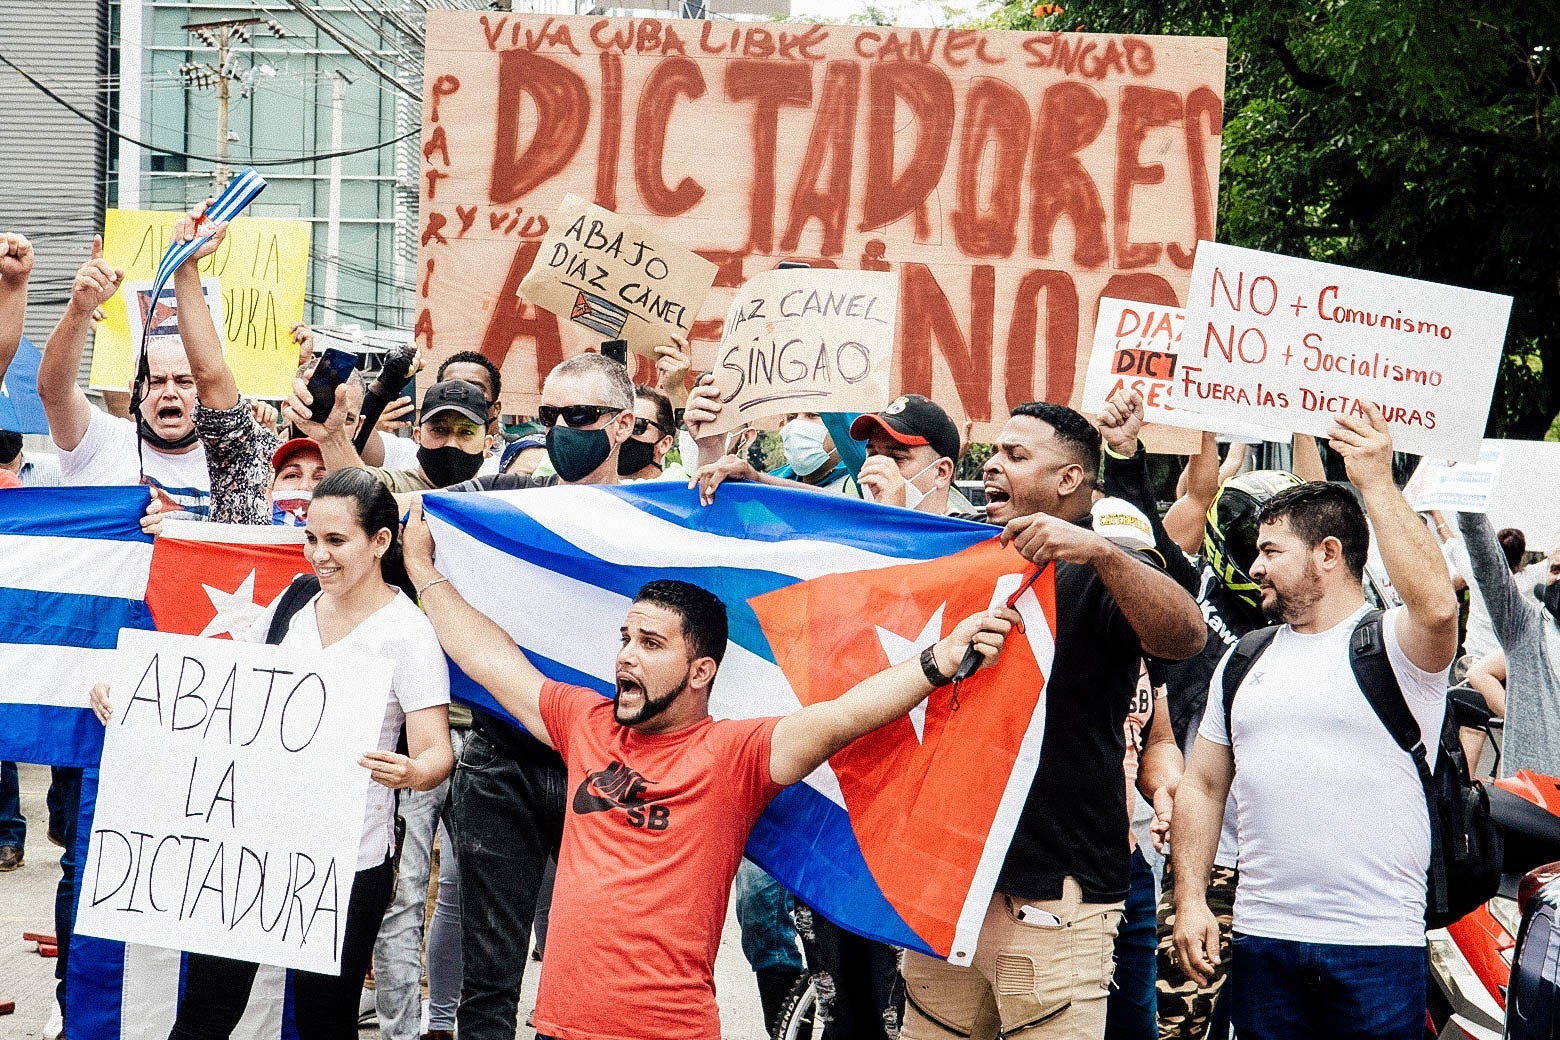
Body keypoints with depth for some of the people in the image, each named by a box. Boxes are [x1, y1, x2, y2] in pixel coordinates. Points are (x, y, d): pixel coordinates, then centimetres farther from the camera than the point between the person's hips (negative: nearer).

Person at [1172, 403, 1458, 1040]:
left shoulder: (1393, 645, -2)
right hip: (1261, 938, 5)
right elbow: (1202, 785, 15)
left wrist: (1376, 482, -21)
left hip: (1379, 945, -4)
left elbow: (1438, 605, -26)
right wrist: (1190, 899, 4)